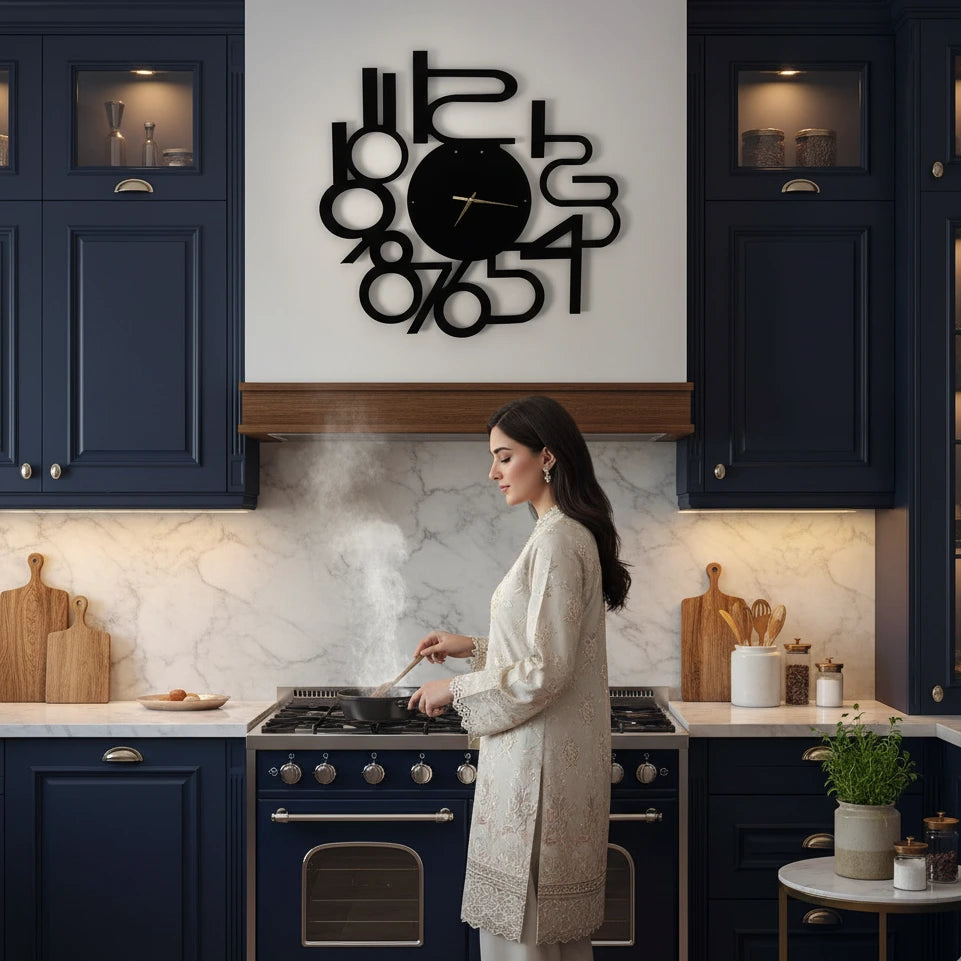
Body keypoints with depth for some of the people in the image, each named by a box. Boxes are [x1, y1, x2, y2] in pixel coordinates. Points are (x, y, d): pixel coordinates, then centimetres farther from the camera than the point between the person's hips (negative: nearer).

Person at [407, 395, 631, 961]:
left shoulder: (557, 540, -17)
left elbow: (544, 672, -21)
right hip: (544, 754, 10)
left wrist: (456, 691, -11)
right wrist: (473, 648, 17)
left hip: (540, 763, -10)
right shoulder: (571, 533, 14)